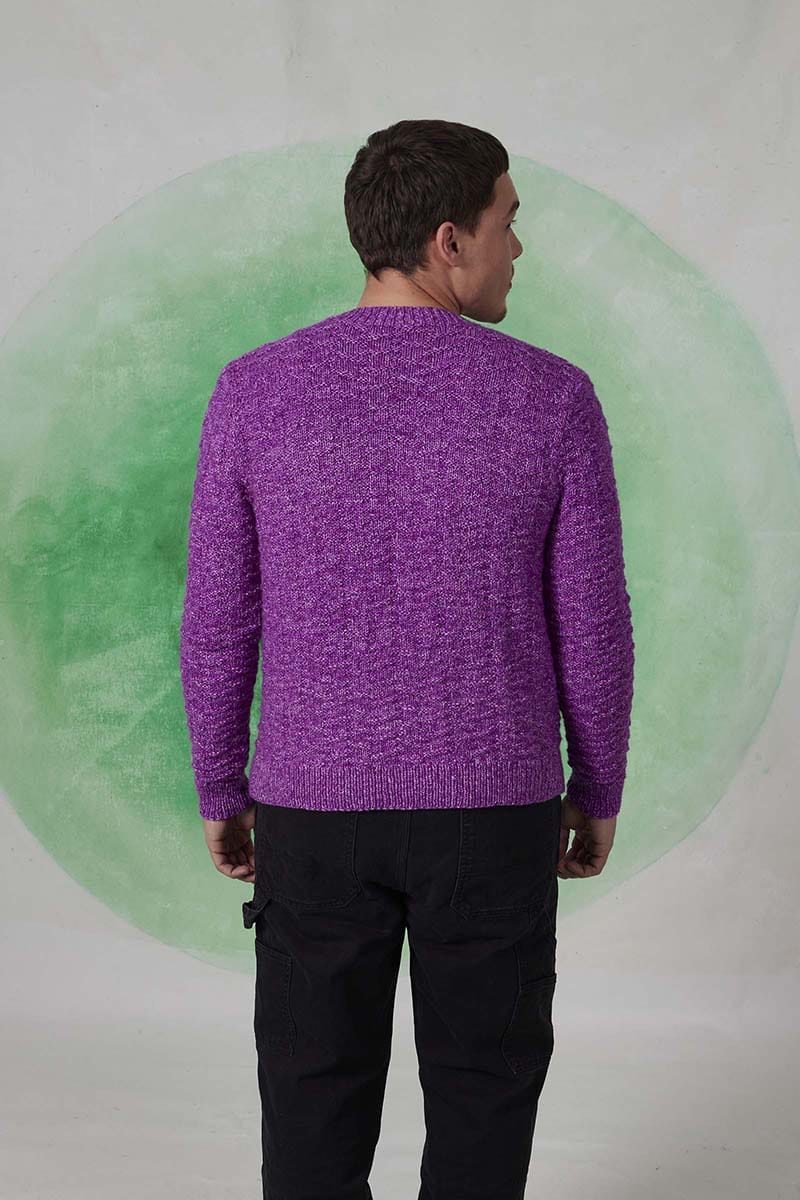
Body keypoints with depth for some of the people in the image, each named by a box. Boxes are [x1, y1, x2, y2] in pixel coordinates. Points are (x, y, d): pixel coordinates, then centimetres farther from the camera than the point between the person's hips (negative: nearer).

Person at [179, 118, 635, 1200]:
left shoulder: (255, 391, -7)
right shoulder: (552, 398, -9)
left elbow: (218, 622, -3)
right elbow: (591, 626, -4)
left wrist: (221, 790, 11)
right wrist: (598, 789, 11)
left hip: (316, 807, 1)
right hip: (489, 809, 0)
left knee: (317, 1104, 15)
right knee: (482, 1092, 16)